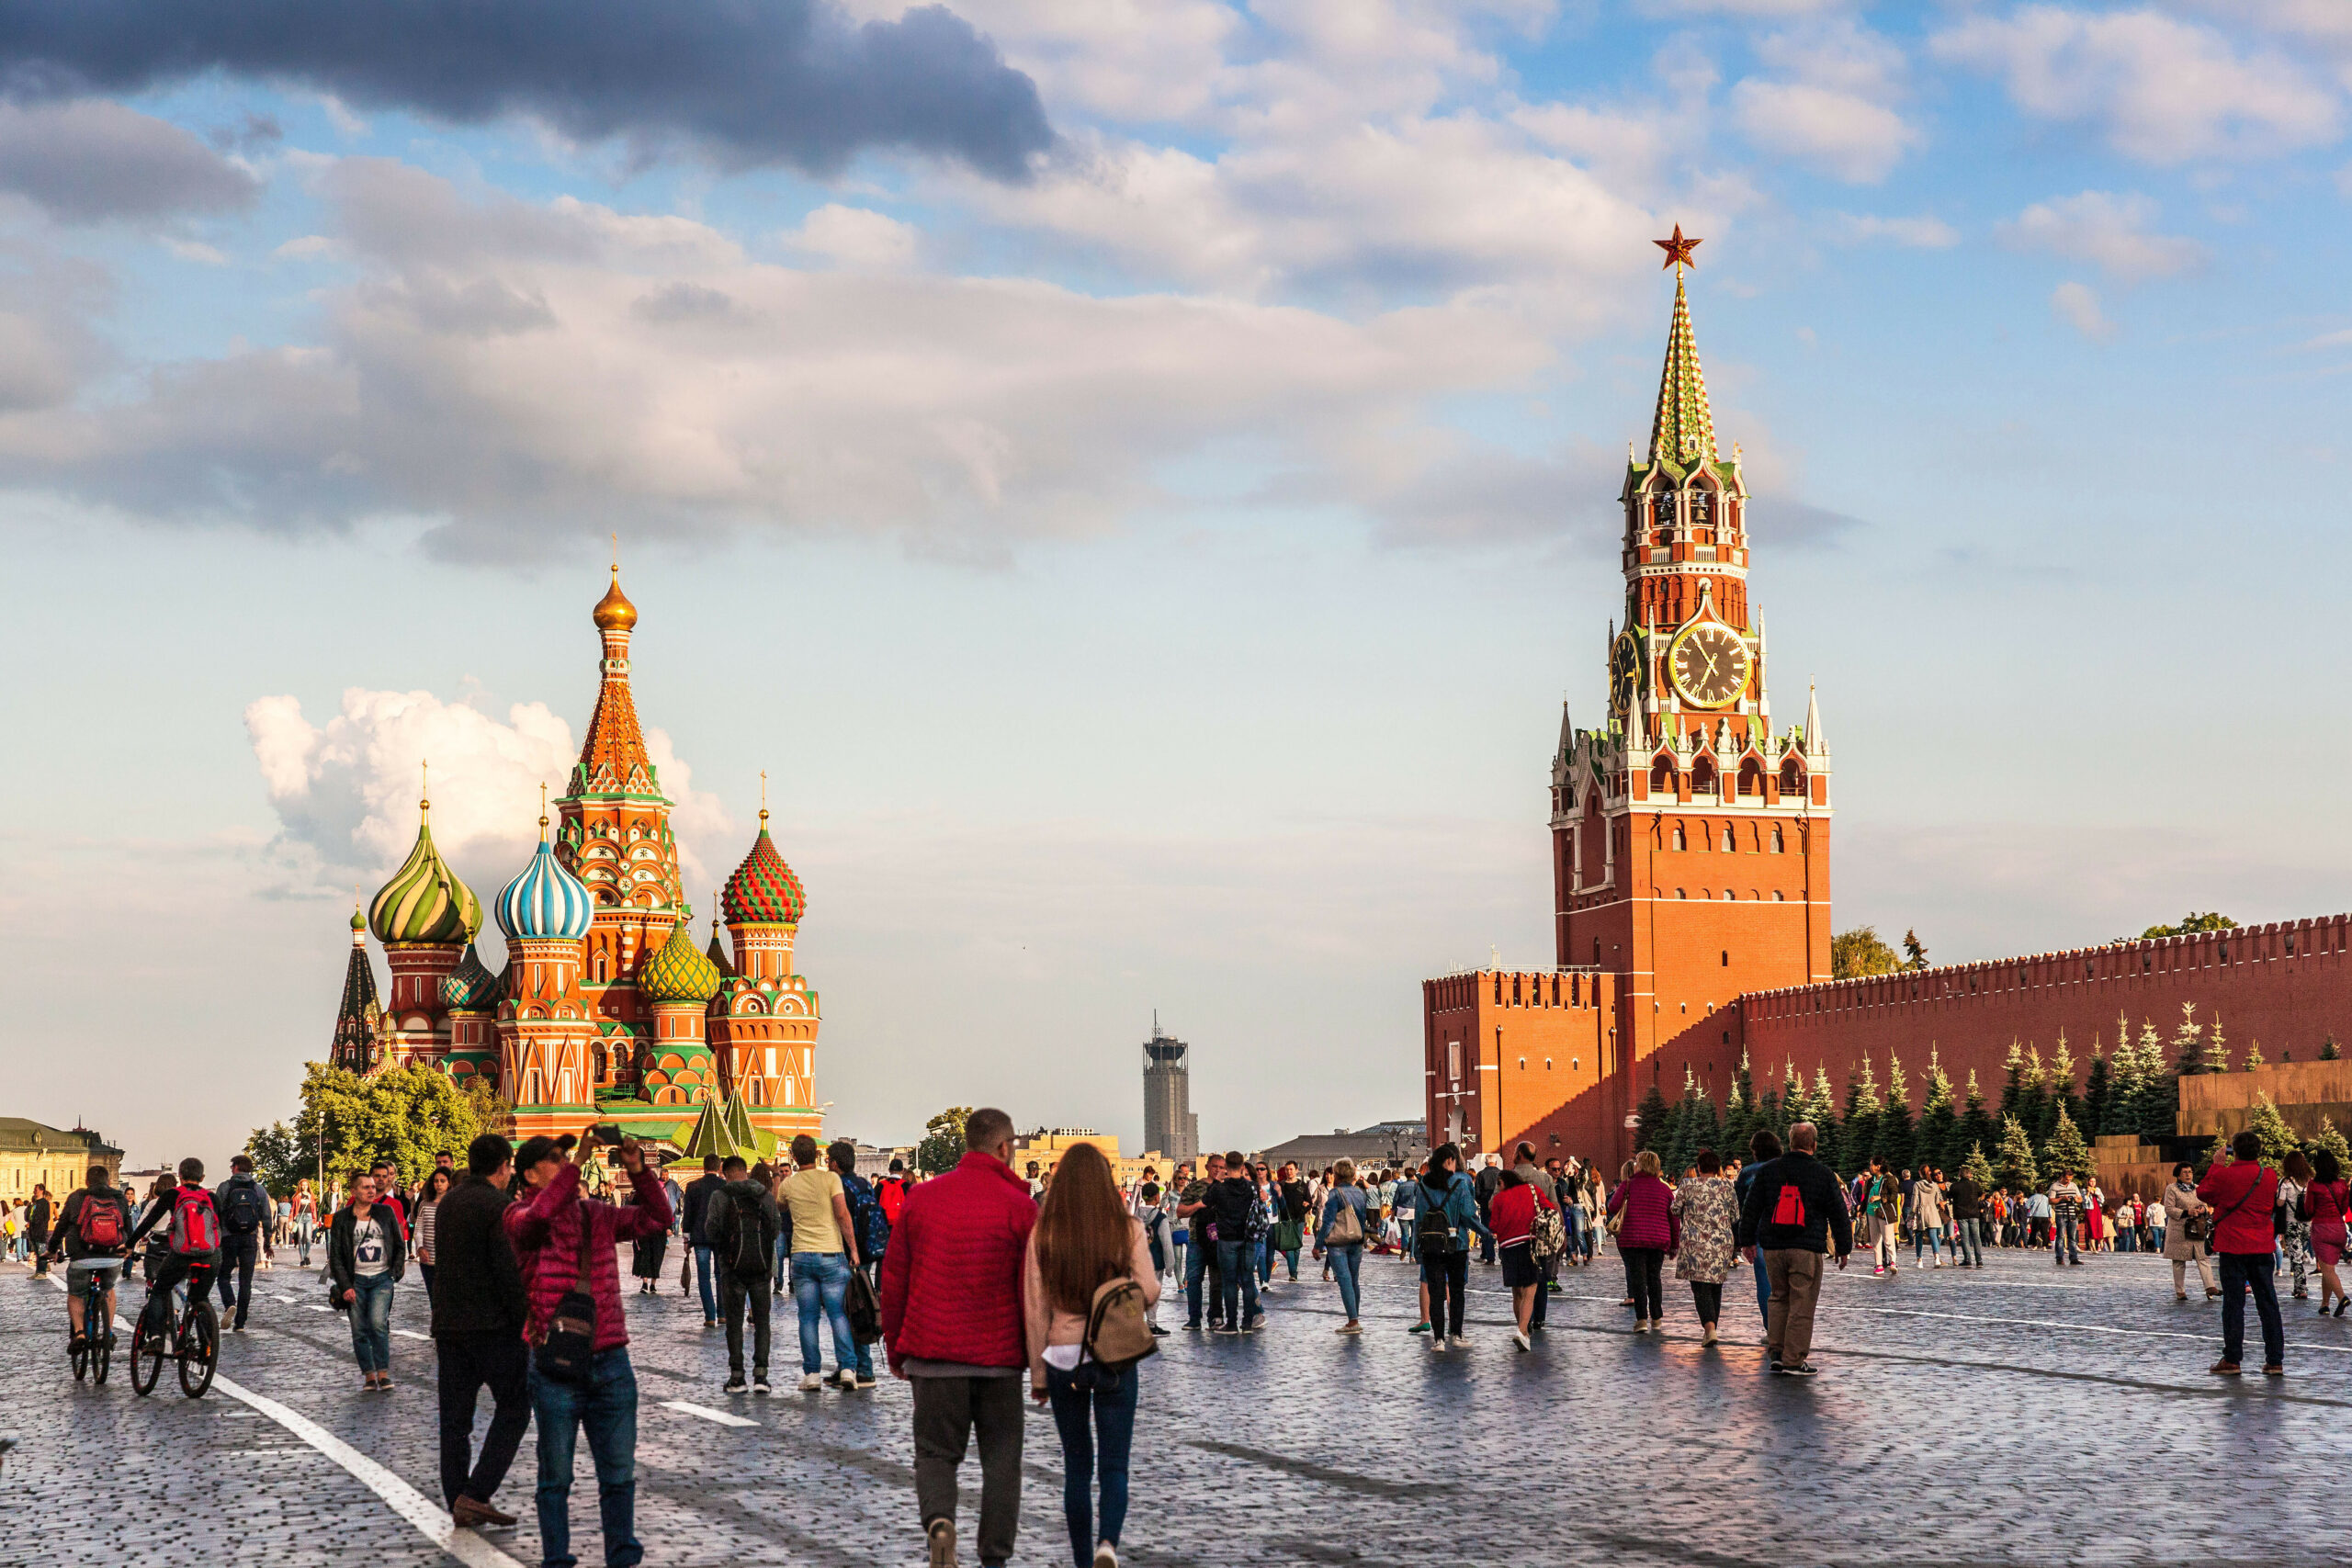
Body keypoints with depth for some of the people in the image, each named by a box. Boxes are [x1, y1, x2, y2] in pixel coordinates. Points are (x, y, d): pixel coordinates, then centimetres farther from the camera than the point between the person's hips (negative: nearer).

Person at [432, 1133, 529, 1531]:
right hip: (493, 1325, -7)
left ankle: (458, 1502, 10)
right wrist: (524, 1321, -12)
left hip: (448, 1323, 7)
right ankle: (475, 1494, -7)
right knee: (513, 1408, 2)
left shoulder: (447, 1203, 11)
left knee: (455, 1416, 9)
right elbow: (509, 1271, -17)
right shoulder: (498, 1207, -13)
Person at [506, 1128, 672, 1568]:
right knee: (556, 1477, 5)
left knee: (619, 1473, 9)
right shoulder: (522, 1216, -3)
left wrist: (637, 1170, -2)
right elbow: (540, 1216, -26)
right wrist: (578, 1162, -27)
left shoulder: (596, 1214, 13)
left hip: (612, 1362, 5)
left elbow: (658, 1218, 12)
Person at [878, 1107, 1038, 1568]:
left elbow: (894, 1279, 8)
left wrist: (895, 1349, 16)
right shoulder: (1019, 1205, -5)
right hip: (999, 1355, -2)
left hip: (932, 1352, 2)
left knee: (936, 1452, 10)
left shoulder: (921, 1197, 4)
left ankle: (938, 1520, -18)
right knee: (1001, 1458, 10)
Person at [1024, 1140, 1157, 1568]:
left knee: (1077, 1467, 13)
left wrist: (1037, 1373, 6)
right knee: (1114, 1465, 3)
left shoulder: (1043, 1233, -3)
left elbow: (1035, 1309, -1)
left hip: (1062, 1358, 1)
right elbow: (1149, 1292, -6)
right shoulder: (1128, 1229, -6)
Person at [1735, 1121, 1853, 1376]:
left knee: (1779, 1298, 16)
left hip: (1773, 1248, 4)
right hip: (1807, 1250, -3)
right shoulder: (1823, 1174, -1)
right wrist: (1843, 1248, 11)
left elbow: (1750, 1208, 10)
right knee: (1802, 1304, 0)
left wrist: (1746, 1240, 17)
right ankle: (1794, 1361, -2)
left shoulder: (1768, 1171, 7)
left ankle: (1776, 1353, 10)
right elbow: (1838, 1214, 3)